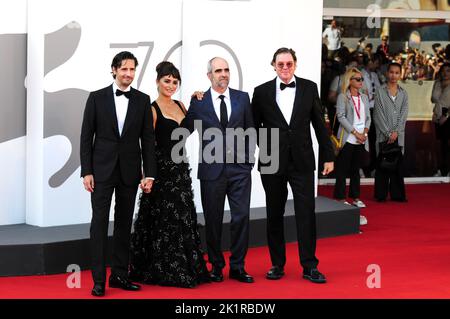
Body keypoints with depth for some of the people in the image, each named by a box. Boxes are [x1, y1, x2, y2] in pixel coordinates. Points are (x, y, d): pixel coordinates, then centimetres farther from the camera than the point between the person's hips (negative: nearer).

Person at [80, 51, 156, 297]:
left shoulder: (142, 100, 4)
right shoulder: (97, 98, 0)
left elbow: (148, 139, 4)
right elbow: (86, 137, 0)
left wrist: (149, 174, -2)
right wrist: (86, 172, -7)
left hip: (130, 171, 2)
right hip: (102, 169, -2)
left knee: (124, 223, 8)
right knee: (100, 222, -4)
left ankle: (119, 275, 16)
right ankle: (99, 279, -2)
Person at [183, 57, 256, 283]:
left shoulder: (242, 98, 7)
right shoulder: (198, 101, 1)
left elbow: (250, 130, 10)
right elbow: (185, 130, 5)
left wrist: (248, 159, 5)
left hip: (239, 167, 1)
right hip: (212, 169, -1)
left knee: (241, 217, -2)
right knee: (213, 220, 6)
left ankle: (237, 267, 9)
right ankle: (216, 266, 19)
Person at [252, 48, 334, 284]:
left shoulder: (309, 88, 3)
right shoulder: (262, 92, 1)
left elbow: (319, 124, 5)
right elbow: (254, 126, 8)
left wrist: (328, 156, 5)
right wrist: (264, 149, 1)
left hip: (302, 161, 0)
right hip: (272, 162, 0)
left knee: (306, 213, -3)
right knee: (274, 214, 8)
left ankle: (309, 266, 3)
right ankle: (277, 264, 18)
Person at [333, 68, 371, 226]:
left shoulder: (364, 98, 14)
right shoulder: (342, 97, -3)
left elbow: (368, 117, 14)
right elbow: (341, 117, -11)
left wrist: (365, 132, -4)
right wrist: (355, 133, -15)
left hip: (361, 140, 5)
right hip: (347, 139, -5)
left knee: (356, 169, 10)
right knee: (342, 169, -3)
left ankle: (355, 197, 15)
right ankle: (341, 198, 2)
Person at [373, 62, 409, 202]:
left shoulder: (403, 93, 10)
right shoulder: (380, 91, 0)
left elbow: (404, 114, 4)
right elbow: (378, 114, -4)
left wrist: (396, 132, -7)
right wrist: (388, 133, -9)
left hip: (398, 136, 3)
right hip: (383, 135, -3)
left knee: (398, 165, 3)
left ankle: (397, 194, 8)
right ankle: (381, 195, 5)